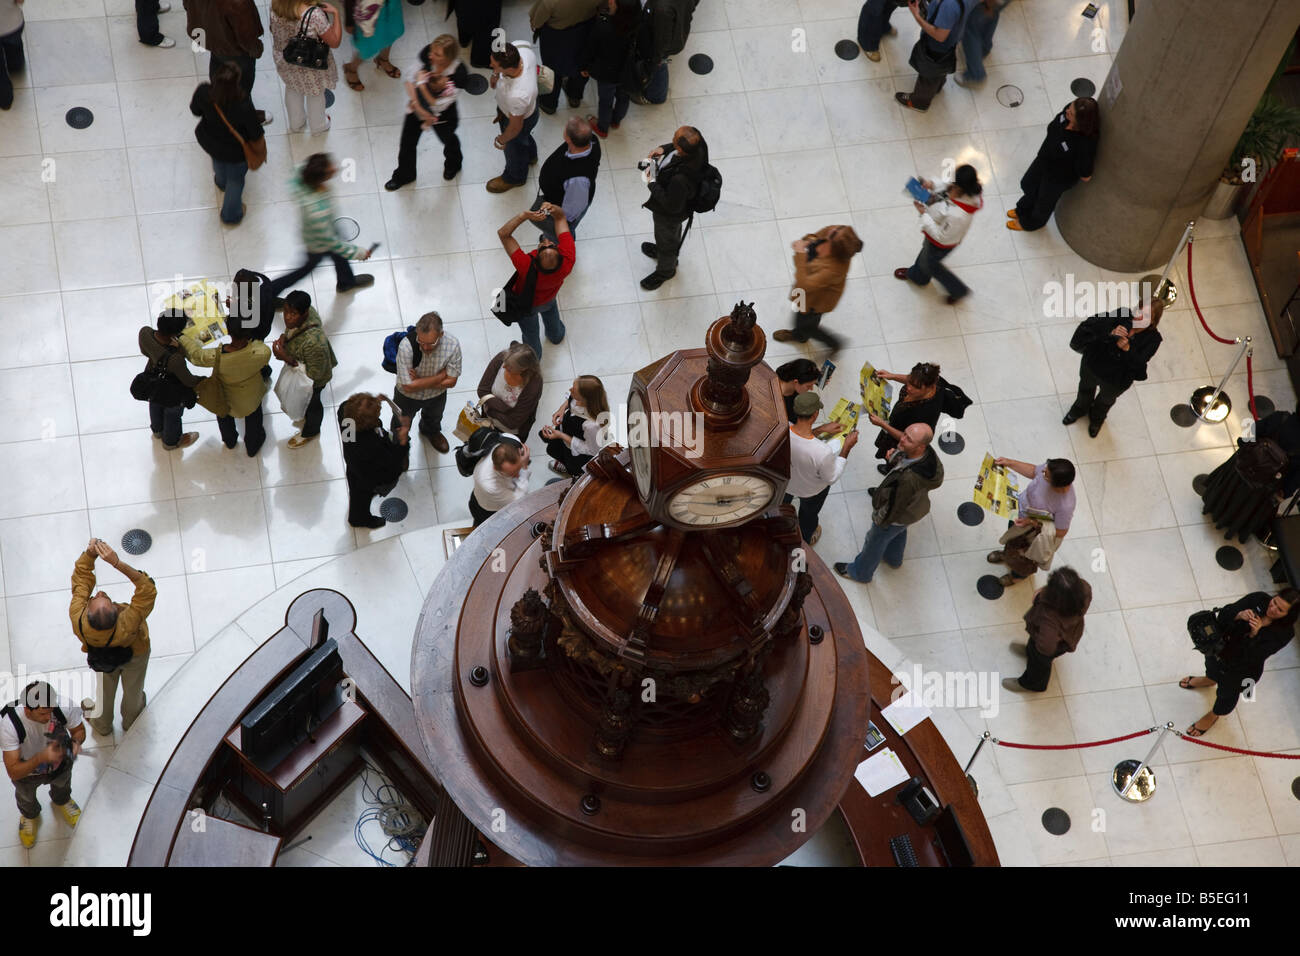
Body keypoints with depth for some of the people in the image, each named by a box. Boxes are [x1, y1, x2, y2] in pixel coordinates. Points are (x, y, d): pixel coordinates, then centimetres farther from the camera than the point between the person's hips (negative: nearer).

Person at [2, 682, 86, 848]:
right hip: (26, 766, -2)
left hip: (59, 764, 2)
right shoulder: (9, 724, -43)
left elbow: (79, 730, -14)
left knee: (62, 785, 34)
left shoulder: (64, 706, -38)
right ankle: (29, 815, 66)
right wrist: (41, 757, -54)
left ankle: (61, 800, 71)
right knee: (26, 798, 30)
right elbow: (13, 772, -38)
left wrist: (76, 742, -38)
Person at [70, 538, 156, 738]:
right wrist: (117, 562, -60)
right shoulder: (127, 626, -52)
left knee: (105, 690, 33)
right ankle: (130, 724, 62)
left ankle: (102, 725, 61)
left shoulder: (77, 620, -45)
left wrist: (89, 554, -45)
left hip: (100, 654, 1)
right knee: (133, 689, 31)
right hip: (135, 653, -1)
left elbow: (81, 578, -32)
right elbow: (148, 588, -51)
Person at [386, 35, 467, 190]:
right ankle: (404, 175, 51)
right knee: (407, 142, 20)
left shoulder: (460, 75, -39)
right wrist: (416, 105, -22)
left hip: (442, 117, -2)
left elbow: (438, 105, -29)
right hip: (417, 108, 3)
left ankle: (453, 163, 67)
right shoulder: (427, 54, -30)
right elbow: (410, 78, -14)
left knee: (448, 139, 31)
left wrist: (421, 84, -35)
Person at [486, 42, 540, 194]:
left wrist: (502, 140, -7)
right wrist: (496, 76, -5)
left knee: (513, 148, 28)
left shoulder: (518, 96, -49)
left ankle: (515, 177, 61)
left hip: (522, 118, -6)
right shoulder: (522, 49, -34)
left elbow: (515, 126, -28)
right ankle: (530, 155, 71)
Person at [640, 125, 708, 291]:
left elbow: (672, 206, -32)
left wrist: (653, 183, -24)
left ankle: (666, 271, 57)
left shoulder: (681, 179, -50)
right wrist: (664, 148, -17)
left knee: (667, 239, 26)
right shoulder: (698, 142, -31)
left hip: (670, 215, -7)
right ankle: (661, 250, 70)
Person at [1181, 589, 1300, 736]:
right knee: (1212, 668, 36)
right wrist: (1240, 615, -40)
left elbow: (1255, 656, -35)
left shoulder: (1285, 633, -32)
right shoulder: (1258, 599, -24)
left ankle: (1213, 716, 57)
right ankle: (1209, 680, 73)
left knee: (1227, 694, 25)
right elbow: (1224, 614, -20)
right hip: (1221, 647, 4)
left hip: (1240, 670, -3)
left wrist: (1254, 634, -49)